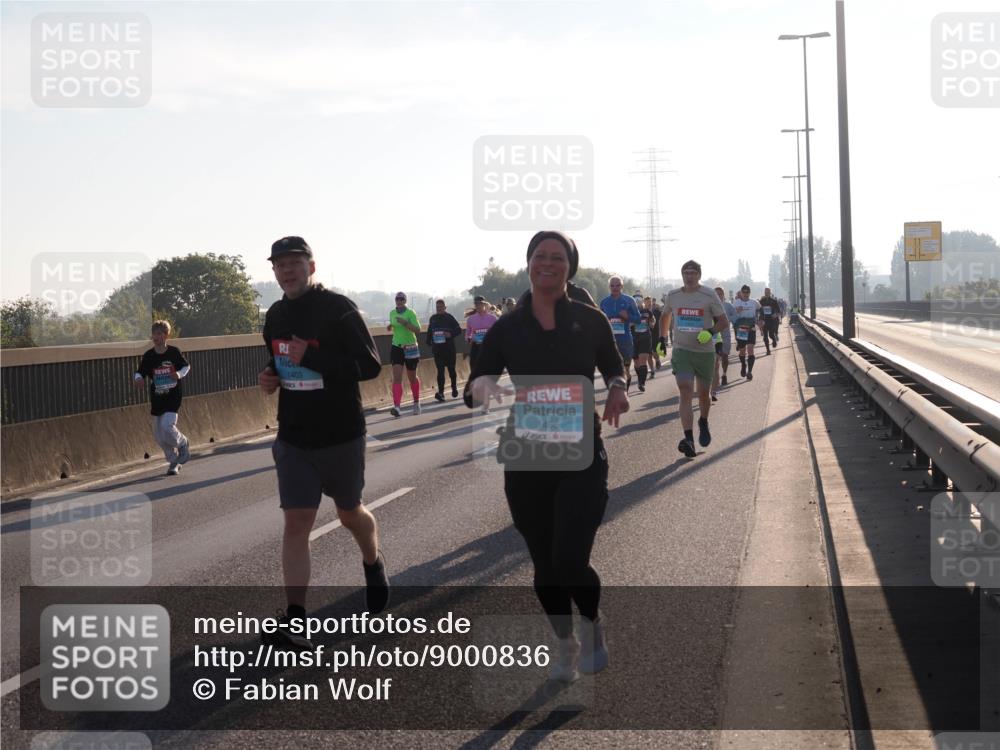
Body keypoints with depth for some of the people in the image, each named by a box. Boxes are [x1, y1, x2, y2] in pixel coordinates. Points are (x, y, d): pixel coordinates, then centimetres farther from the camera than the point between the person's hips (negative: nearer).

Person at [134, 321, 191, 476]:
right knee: (158, 435, 6)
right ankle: (174, 461, 25)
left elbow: (186, 366, 7)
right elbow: (139, 373, 0)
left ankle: (183, 444, 9)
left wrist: (179, 374, -13)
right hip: (157, 399, 4)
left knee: (167, 427, -21)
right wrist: (138, 379, -23)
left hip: (173, 397, -4)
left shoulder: (174, 352, -4)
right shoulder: (148, 356, 0)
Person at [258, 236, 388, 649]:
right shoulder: (275, 316, 7)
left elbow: (370, 365, -19)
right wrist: (270, 377, -1)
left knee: (350, 513, 14)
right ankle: (295, 620, -6)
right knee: (296, 522, -4)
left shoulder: (339, 309, -13)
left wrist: (312, 358, -26)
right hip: (293, 439, 4)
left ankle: (374, 564, 46)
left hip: (341, 436, -4)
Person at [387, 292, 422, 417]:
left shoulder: (410, 313, -9)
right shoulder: (392, 313, 6)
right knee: (397, 377, -13)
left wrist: (405, 323, -30)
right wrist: (390, 326, 3)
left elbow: (417, 330, -18)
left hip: (410, 347, -3)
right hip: (396, 347, 3)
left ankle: (416, 402, 35)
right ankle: (396, 406, -23)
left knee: (412, 377, 12)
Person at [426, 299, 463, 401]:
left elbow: (459, 330, -3)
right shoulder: (433, 318, 8)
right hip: (437, 348, 2)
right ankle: (441, 392, -8)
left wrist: (451, 334, -19)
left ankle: (454, 388, 29)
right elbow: (429, 332, 17)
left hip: (449, 348, -2)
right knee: (440, 371, -4)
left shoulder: (449, 317, -3)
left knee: (451, 369, 9)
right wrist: (429, 343, 10)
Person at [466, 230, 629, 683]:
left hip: (581, 458, -2)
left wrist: (617, 388, -8)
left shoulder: (589, 320, -2)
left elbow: (613, 366, 15)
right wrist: (488, 389, -26)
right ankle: (566, 643, 36)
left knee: (570, 562, -13)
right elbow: (474, 388, -2)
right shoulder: (507, 328, -1)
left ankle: (593, 625, 20)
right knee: (544, 564, 12)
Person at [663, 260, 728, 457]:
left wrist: (711, 332, -20)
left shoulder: (709, 295, -6)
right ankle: (689, 439, -23)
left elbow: (724, 321, -2)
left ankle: (703, 422, 45)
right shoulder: (673, 296, 3)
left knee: (703, 393, 13)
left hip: (705, 352, 0)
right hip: (681, 351, 0)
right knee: (685, 393, -15)